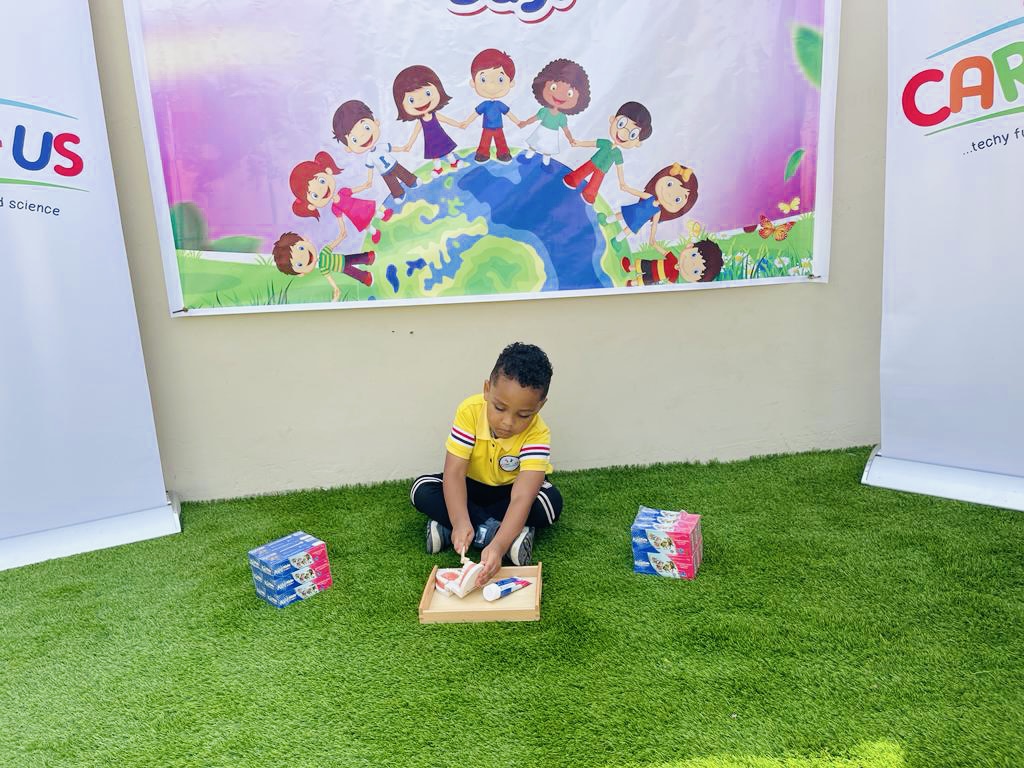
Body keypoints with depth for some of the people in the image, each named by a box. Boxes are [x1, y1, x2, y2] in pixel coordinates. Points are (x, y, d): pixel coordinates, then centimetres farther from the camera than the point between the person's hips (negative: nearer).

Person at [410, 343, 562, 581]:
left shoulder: (537, 434, -31)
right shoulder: (470, 411, -28)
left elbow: (521, 497, -41)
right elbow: (454, 472, -30)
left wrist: (498, 546, -56)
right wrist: (461, 522, -47)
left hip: (509, 490, -1)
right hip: (471, 487, 1)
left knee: (552, 501, -30)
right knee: (422, 490, -23)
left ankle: (446, 528, -27)